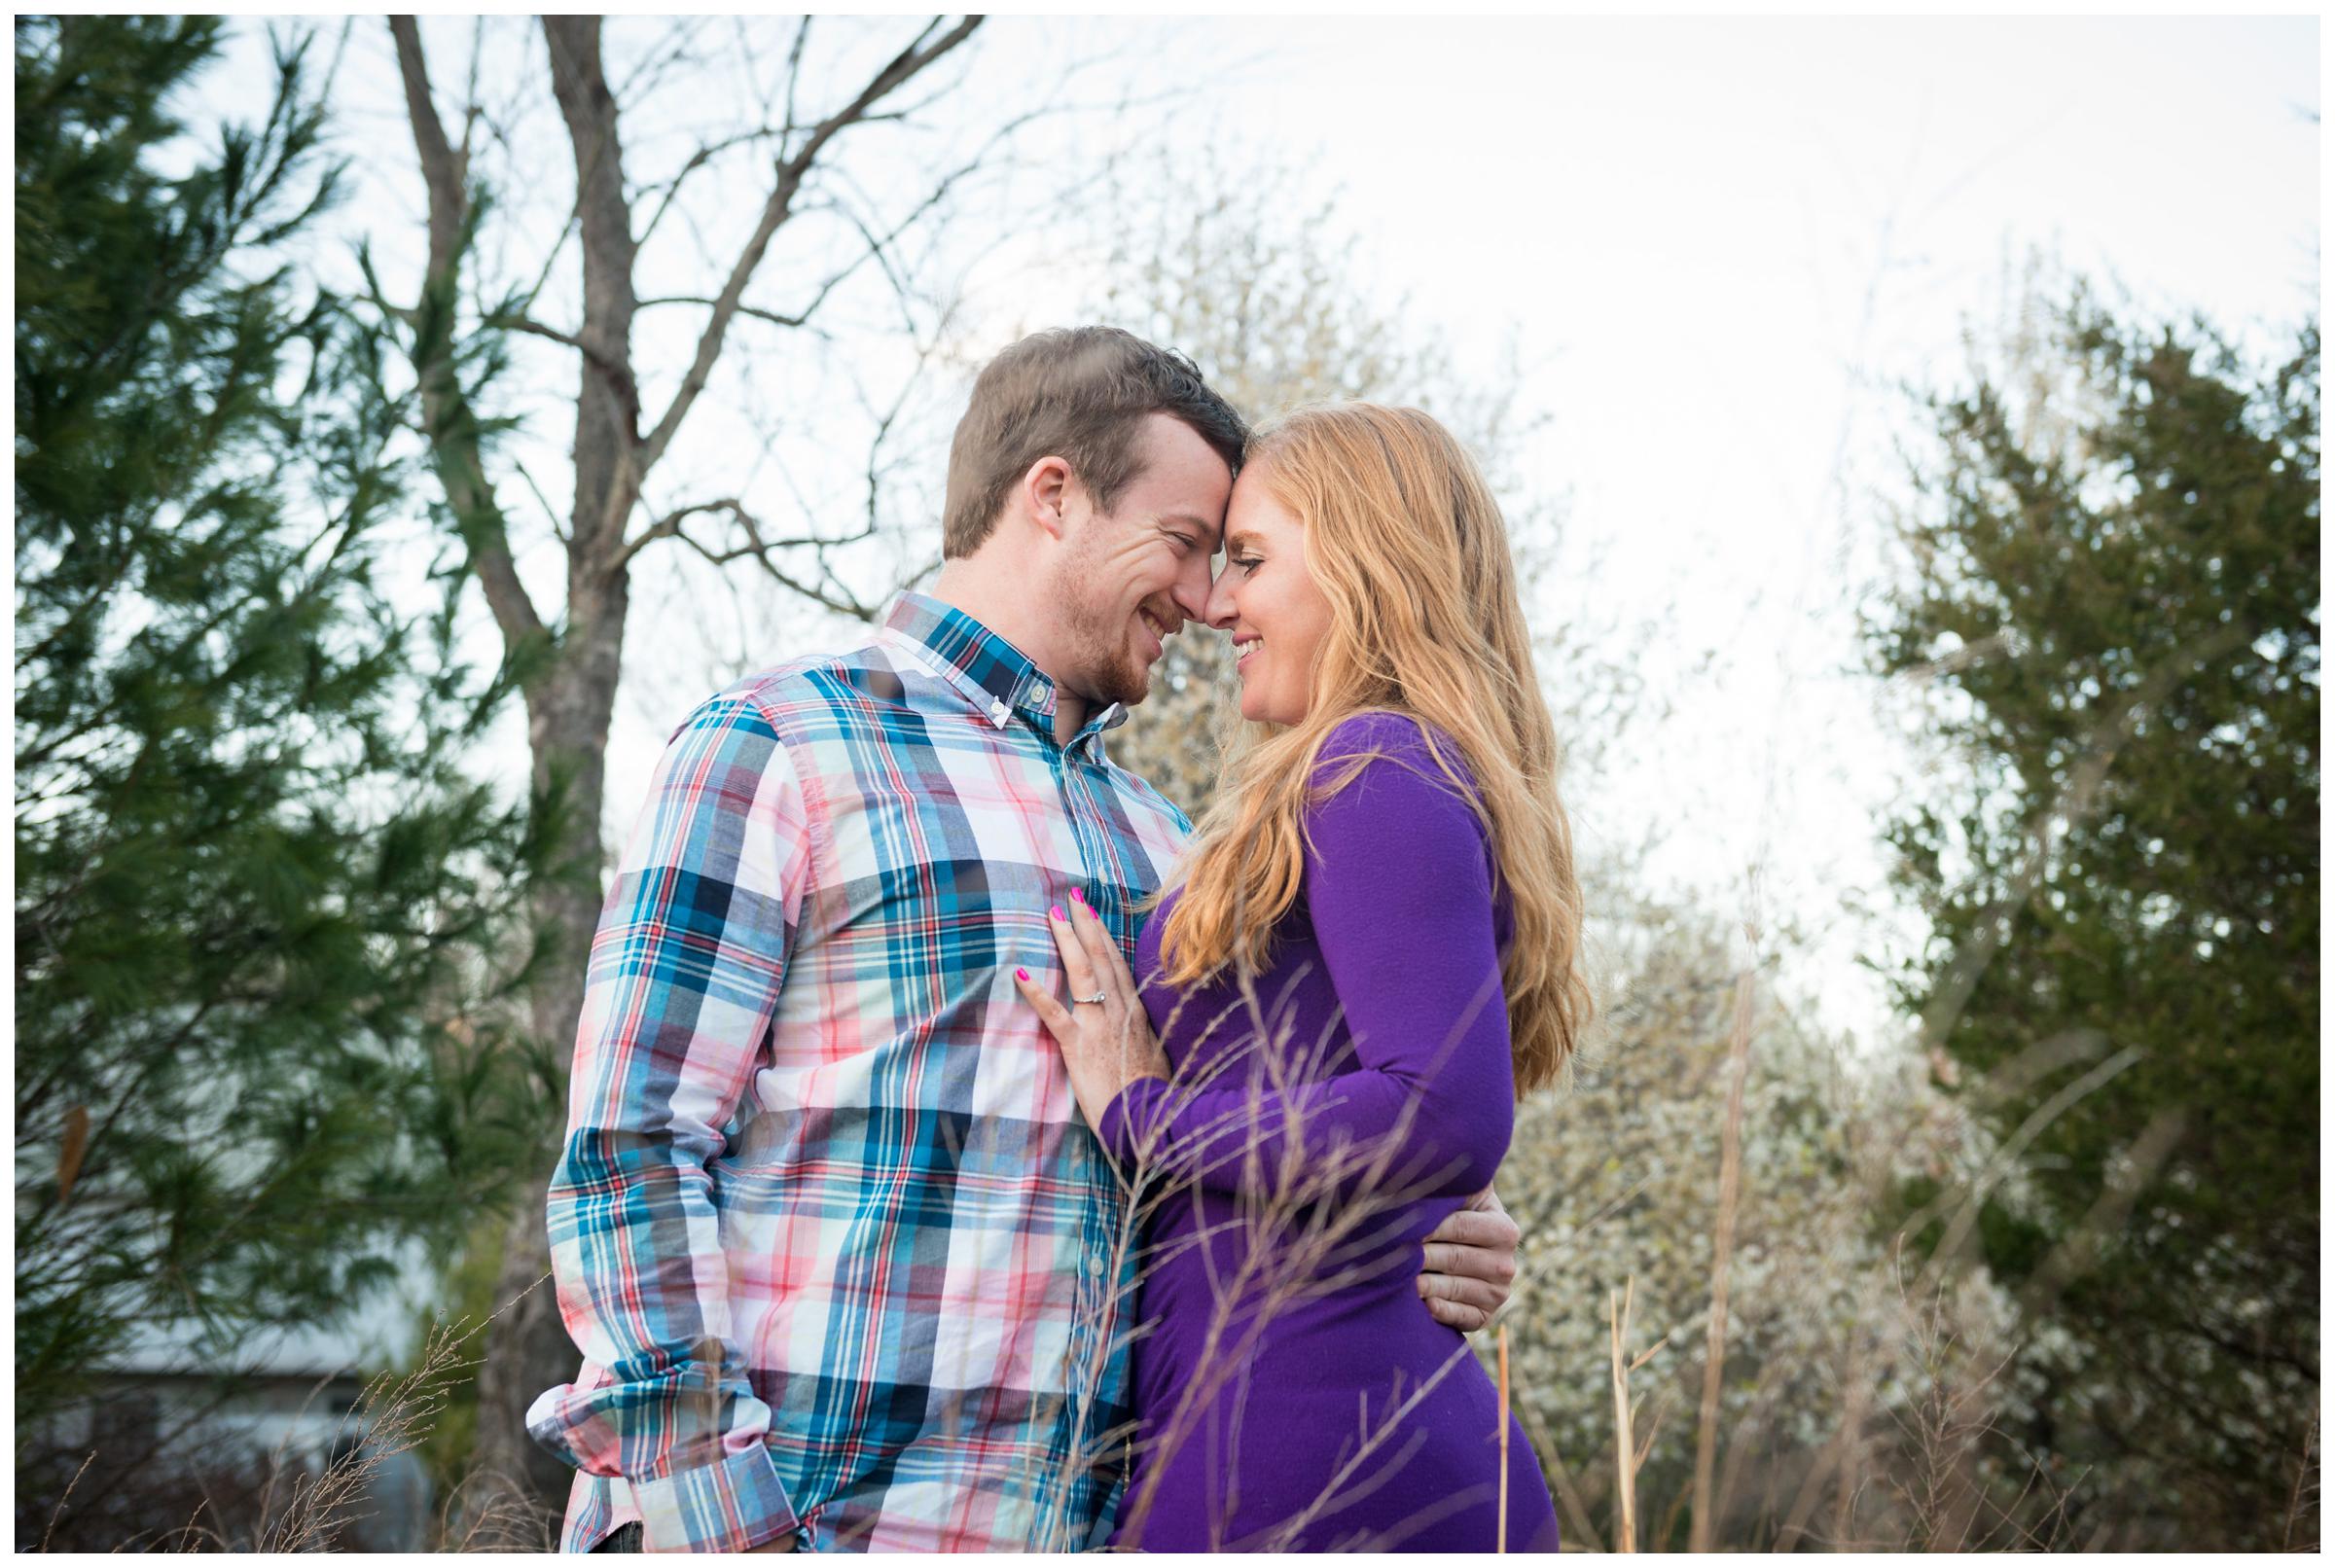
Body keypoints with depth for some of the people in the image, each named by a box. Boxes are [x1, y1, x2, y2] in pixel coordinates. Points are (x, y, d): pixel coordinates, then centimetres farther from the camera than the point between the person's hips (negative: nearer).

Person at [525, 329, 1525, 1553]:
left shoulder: (1159, 845, 20)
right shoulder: (771, 751, 0)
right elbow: (629, 1158, -7)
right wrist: (724, 1528, -16)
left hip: (1081, 1521, 6)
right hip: (801, 1514, -6)